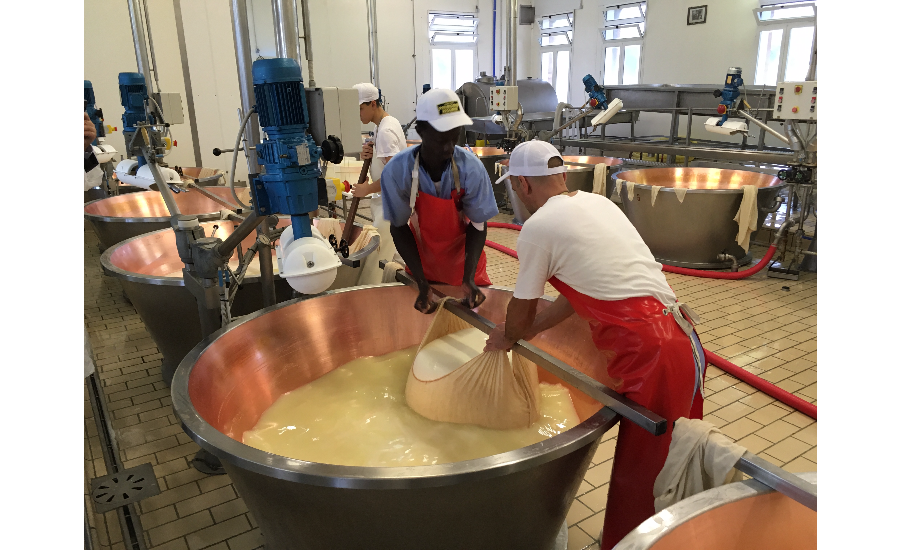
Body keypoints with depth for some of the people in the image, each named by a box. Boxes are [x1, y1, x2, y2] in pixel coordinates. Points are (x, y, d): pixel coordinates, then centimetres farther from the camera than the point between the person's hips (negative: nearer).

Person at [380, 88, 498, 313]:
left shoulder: (471, 168, -25)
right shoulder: (397, 171, -25)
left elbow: (477, 224, -14)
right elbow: (399, 227, -14)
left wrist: (469, 278, -26)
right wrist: (422, 283, -21)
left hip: (463, 259, 0)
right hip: (421, 260, 0)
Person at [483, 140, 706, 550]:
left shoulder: (537, 227, -8)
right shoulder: (596, 202, 16)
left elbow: (521, 311, 4)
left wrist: (506, 338, 26)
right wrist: (527, 330, 27)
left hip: (650, 353, -9)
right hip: (681, 336, 9)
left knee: (639, 474, 7)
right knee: (668, 460, 25)